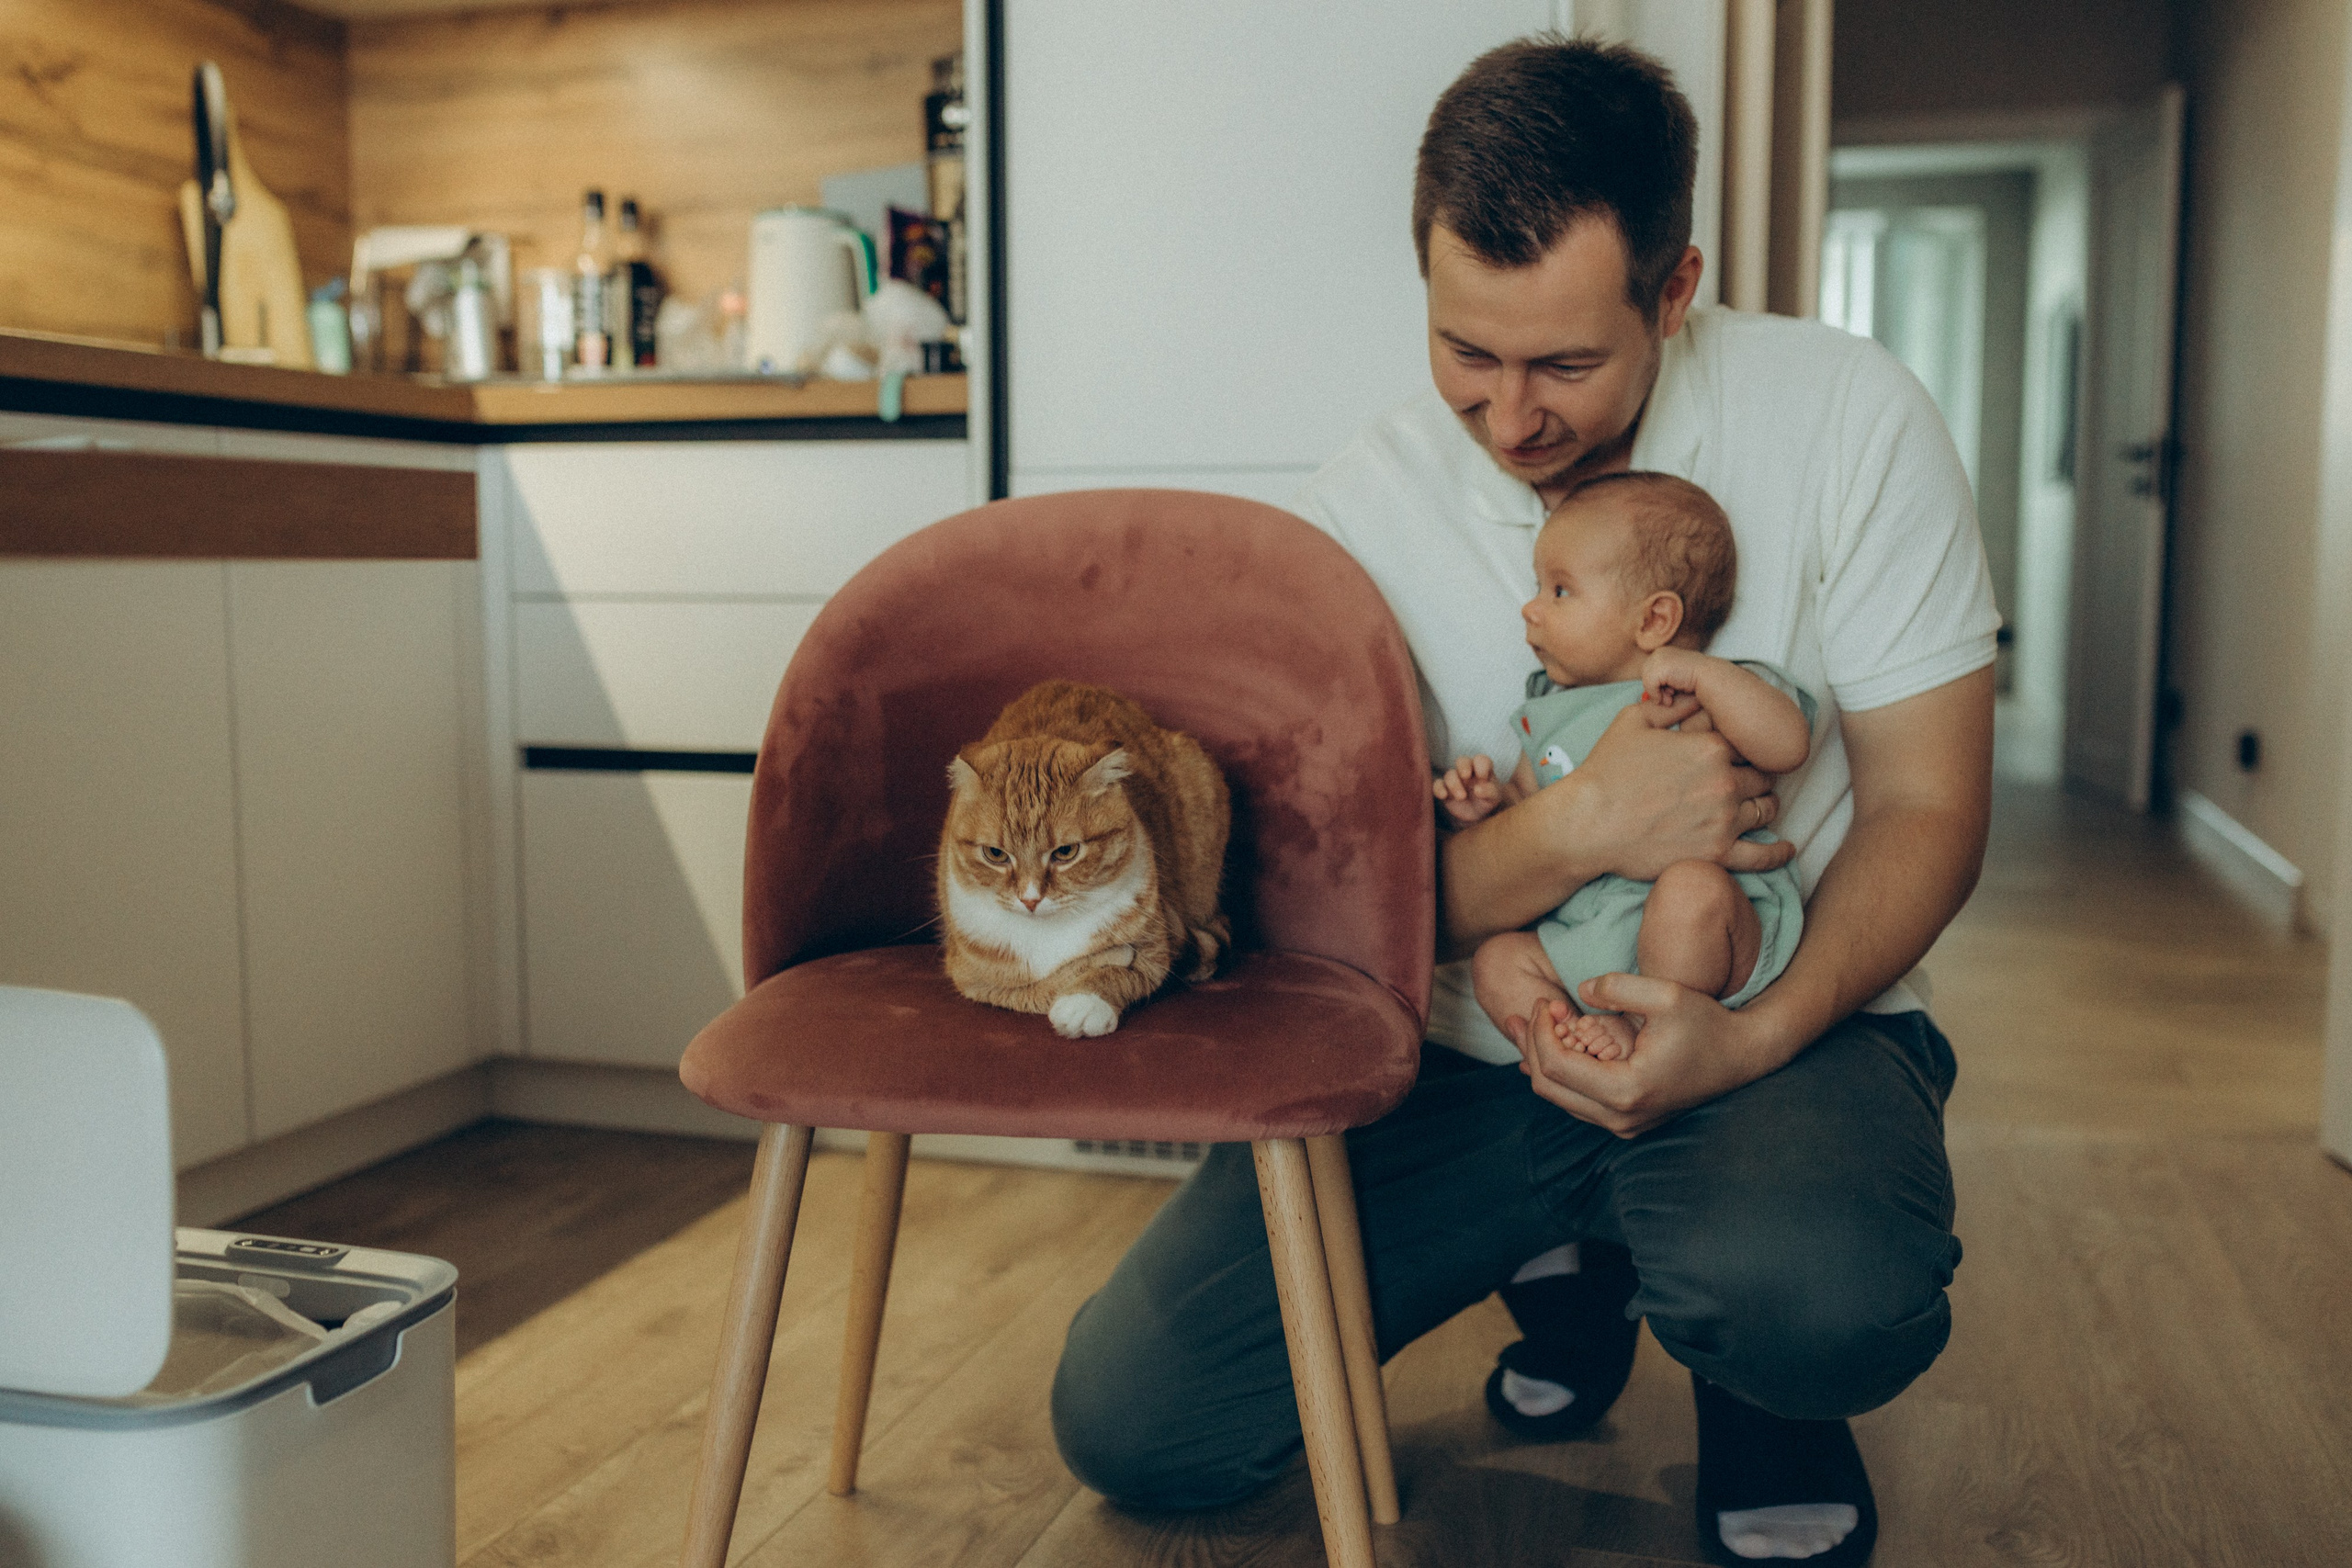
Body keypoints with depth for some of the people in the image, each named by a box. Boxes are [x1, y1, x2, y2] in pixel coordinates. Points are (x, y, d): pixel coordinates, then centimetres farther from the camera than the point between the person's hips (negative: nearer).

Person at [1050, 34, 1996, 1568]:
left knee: (1818, 1298, -38)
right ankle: (1570, 1259, 16)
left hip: (1782, 1022, -2)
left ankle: (1753, 1377, 4)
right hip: (1470, 1052, 3)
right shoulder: (1365, 506, -7)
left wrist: (1759, 1036, -24)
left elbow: (1929, 806, -6)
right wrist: (1586, 824, -26)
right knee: (1128, 1416, -7)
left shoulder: (1845, 417, -10)